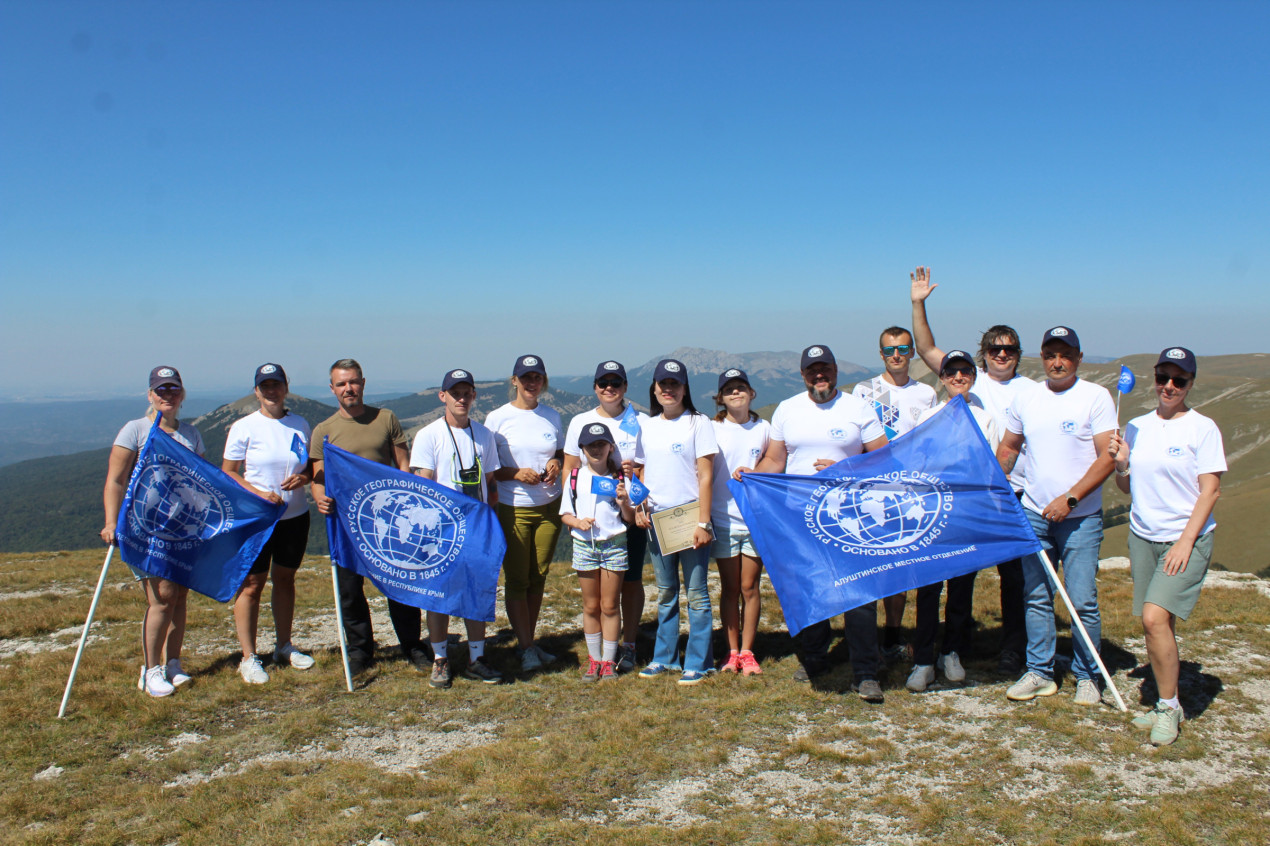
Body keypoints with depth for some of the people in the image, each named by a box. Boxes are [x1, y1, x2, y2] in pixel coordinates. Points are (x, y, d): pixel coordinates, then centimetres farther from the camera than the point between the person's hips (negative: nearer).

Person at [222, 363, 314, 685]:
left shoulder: (300, 425, 6)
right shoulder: (244, 427, -5)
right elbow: (227, 473, -4)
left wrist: (303, 478, -9)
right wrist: (258, 493, -18)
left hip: (295, 516, 4)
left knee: (285, 579, 14)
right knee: (251, 584, -2)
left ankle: (284, 647, 27)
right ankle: (248, 658, 6)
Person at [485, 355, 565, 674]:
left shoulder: (552, 416, 7)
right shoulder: (497, 418, -5)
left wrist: (556, 463, -3)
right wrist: (515, 473, -18)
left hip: (550, 506, 4)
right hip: (513, 509, -3)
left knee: (538, 577, 8)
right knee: (516, 579, -1)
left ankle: (529, 642, 20)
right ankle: (526, 648, 10)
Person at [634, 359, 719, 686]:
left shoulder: (698, 423, -5)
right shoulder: (647, 426, 10)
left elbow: (706, 477, -9)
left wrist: (703, 523, -14)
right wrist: (640, 506, 0)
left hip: (690, 516, -5)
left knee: (696, 593, 0)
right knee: (665, 592, 14)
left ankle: (698, 663, 9)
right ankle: (664, 657, 25)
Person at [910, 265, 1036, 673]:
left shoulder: (1031, 390, 7)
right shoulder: (968, 378, 8)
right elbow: (928, 351, 4)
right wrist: (918, 305, -3)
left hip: (1015, 496, -1)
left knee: (1014, 576, 4)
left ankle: (1011, 652, 15)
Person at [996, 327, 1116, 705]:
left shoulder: (1096, 397, -6)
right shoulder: (1025, 400, 8)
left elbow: (1107, 457, -11)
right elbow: (1008, 448, 19)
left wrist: (1070, 498, -18)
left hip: (1080, 517, -4)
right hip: (1033, 513, 4)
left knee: (1083, 601, -2)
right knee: (1036, 598, 9)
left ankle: (1087, 676, 14)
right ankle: (1039, 672, 20)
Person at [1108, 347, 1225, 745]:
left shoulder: (1202, 428, -7)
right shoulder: (1136, 427, 8)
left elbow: (1210, 490, -10)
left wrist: (1185, 541, -16)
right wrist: (1120, 463, -8)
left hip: (1186, 539, -5)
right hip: (1142, 537, 5)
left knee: (1155, 616, -18)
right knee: (1156, 623, 9)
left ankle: (1168, 707, -2)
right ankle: (1166, 705, 23)